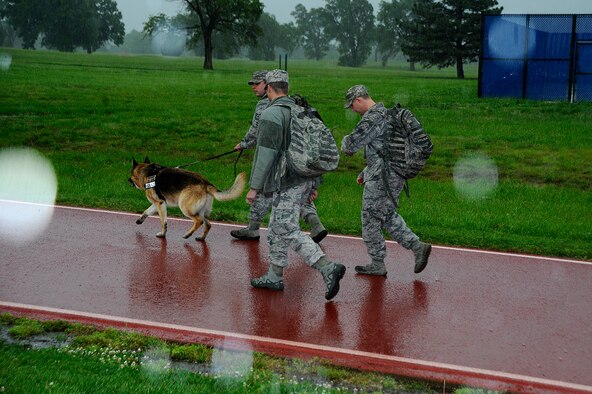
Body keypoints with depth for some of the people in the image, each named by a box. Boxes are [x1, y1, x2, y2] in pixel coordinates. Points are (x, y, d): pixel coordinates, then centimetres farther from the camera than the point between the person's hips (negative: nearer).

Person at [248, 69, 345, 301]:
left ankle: (328, 268, -19)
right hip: (304, 181, 9)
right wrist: (314, 184, 21)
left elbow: (265, 154, -19)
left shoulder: (271, 115, -14)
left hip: (287, 184, -9)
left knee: (289, 232, -8)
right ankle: (274, 277, 24)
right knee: (277, 229, 18)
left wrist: (254, 187, -14)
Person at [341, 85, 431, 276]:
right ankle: (418, 247, 12)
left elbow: (351, 145, -21)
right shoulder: (386, 114, 15)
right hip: (395, 175, 10)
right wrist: (365, 172, 25)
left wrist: (345, 142, 4)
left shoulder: (371, 120, -18)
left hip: (381, 179, -10)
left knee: (371, 221, 4)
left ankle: (377, 264, 14)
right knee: (389, 217, 20)